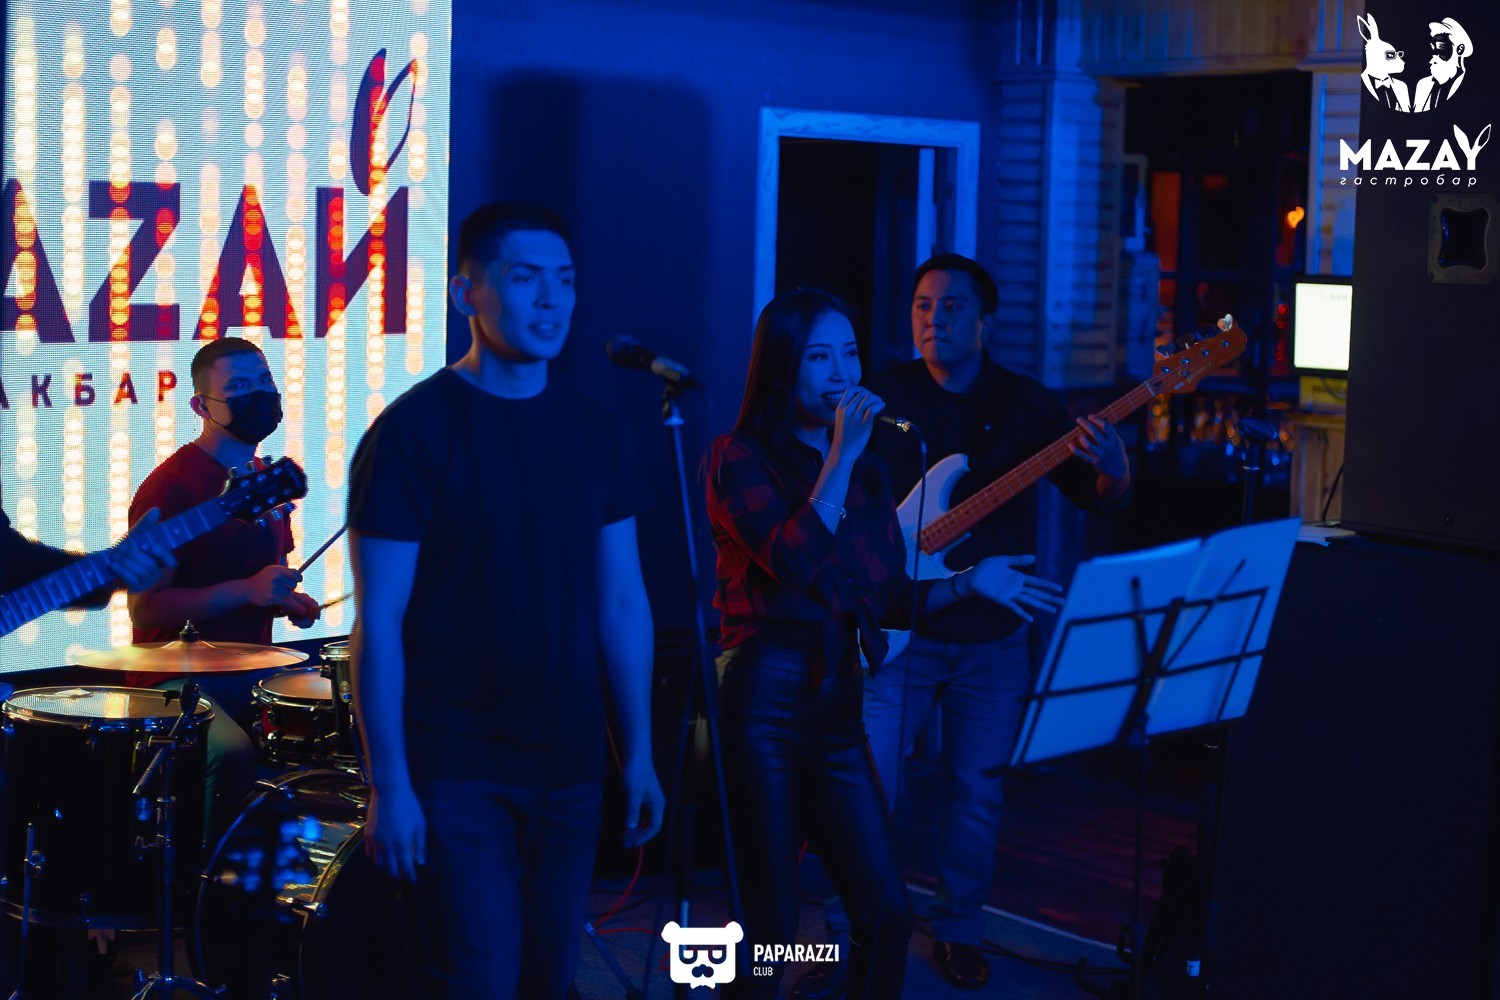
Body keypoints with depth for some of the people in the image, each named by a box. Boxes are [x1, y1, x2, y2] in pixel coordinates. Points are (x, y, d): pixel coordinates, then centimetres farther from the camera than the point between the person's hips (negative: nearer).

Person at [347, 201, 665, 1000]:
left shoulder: (595, 432, 6)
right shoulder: (414, 432, -10)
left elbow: (621, 600, 11)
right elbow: (379, 621, -11)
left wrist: (638, 751, 8)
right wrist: (390, 786, -14)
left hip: (568, 768, 5)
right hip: (455, 776, -5)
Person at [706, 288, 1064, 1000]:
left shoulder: (867, 472, 15)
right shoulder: (740, 457, -3)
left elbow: (889, 600, 16)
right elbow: (795, 563, -19)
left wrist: (970, 582, 3)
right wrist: (841, 456, -16)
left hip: (837, 707, 6)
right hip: (761, 700, -6)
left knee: (886, 910, 4)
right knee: (770, 922, -2)